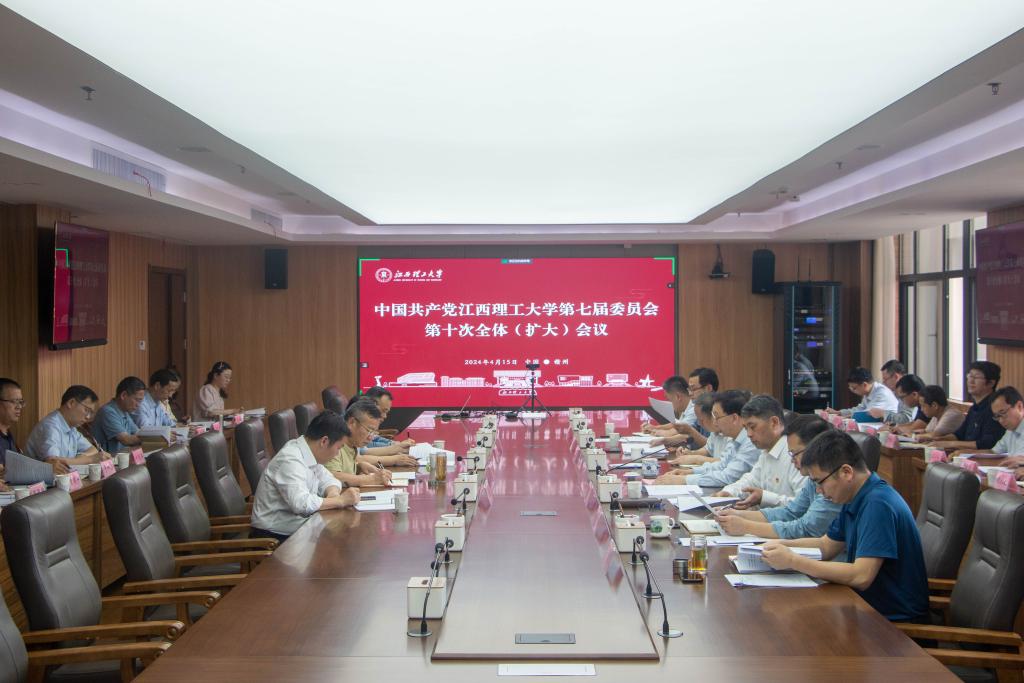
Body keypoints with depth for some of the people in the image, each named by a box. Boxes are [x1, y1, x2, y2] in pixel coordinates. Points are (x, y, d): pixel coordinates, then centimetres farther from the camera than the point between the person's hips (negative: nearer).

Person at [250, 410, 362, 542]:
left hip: (296, 528, 9)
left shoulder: (308, 453, 5)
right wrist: (340, 500, -23)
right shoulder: (290, 460, -22)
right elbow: (301, 503, -32)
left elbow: (327, 480, 14)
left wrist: (333, 494, -8)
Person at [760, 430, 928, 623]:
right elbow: (826, 545, 18)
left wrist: (793, 561, -23)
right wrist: (783, 546, -1)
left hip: (896, 621, -8)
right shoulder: (855, 500, 7)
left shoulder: (878, 504, -22)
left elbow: (861, 577, -28)